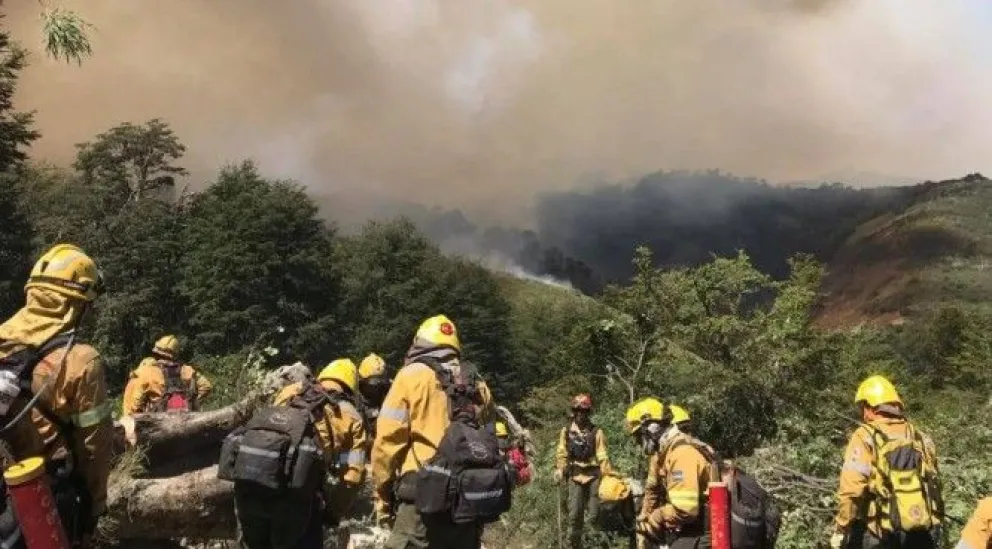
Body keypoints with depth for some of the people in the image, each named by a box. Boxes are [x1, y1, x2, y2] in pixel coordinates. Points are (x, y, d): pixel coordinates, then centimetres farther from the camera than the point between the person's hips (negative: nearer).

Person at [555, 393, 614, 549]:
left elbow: (602, 456, -3)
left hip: (593, 476, -1)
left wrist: (608, 476, -9)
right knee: (574, 514, 1)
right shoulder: (566, 431, 6)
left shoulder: (596, 432, 0)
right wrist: (559, 471, -5)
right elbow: (561, 453, 7)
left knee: (595, 513, 0)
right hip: (575, 477, 1)